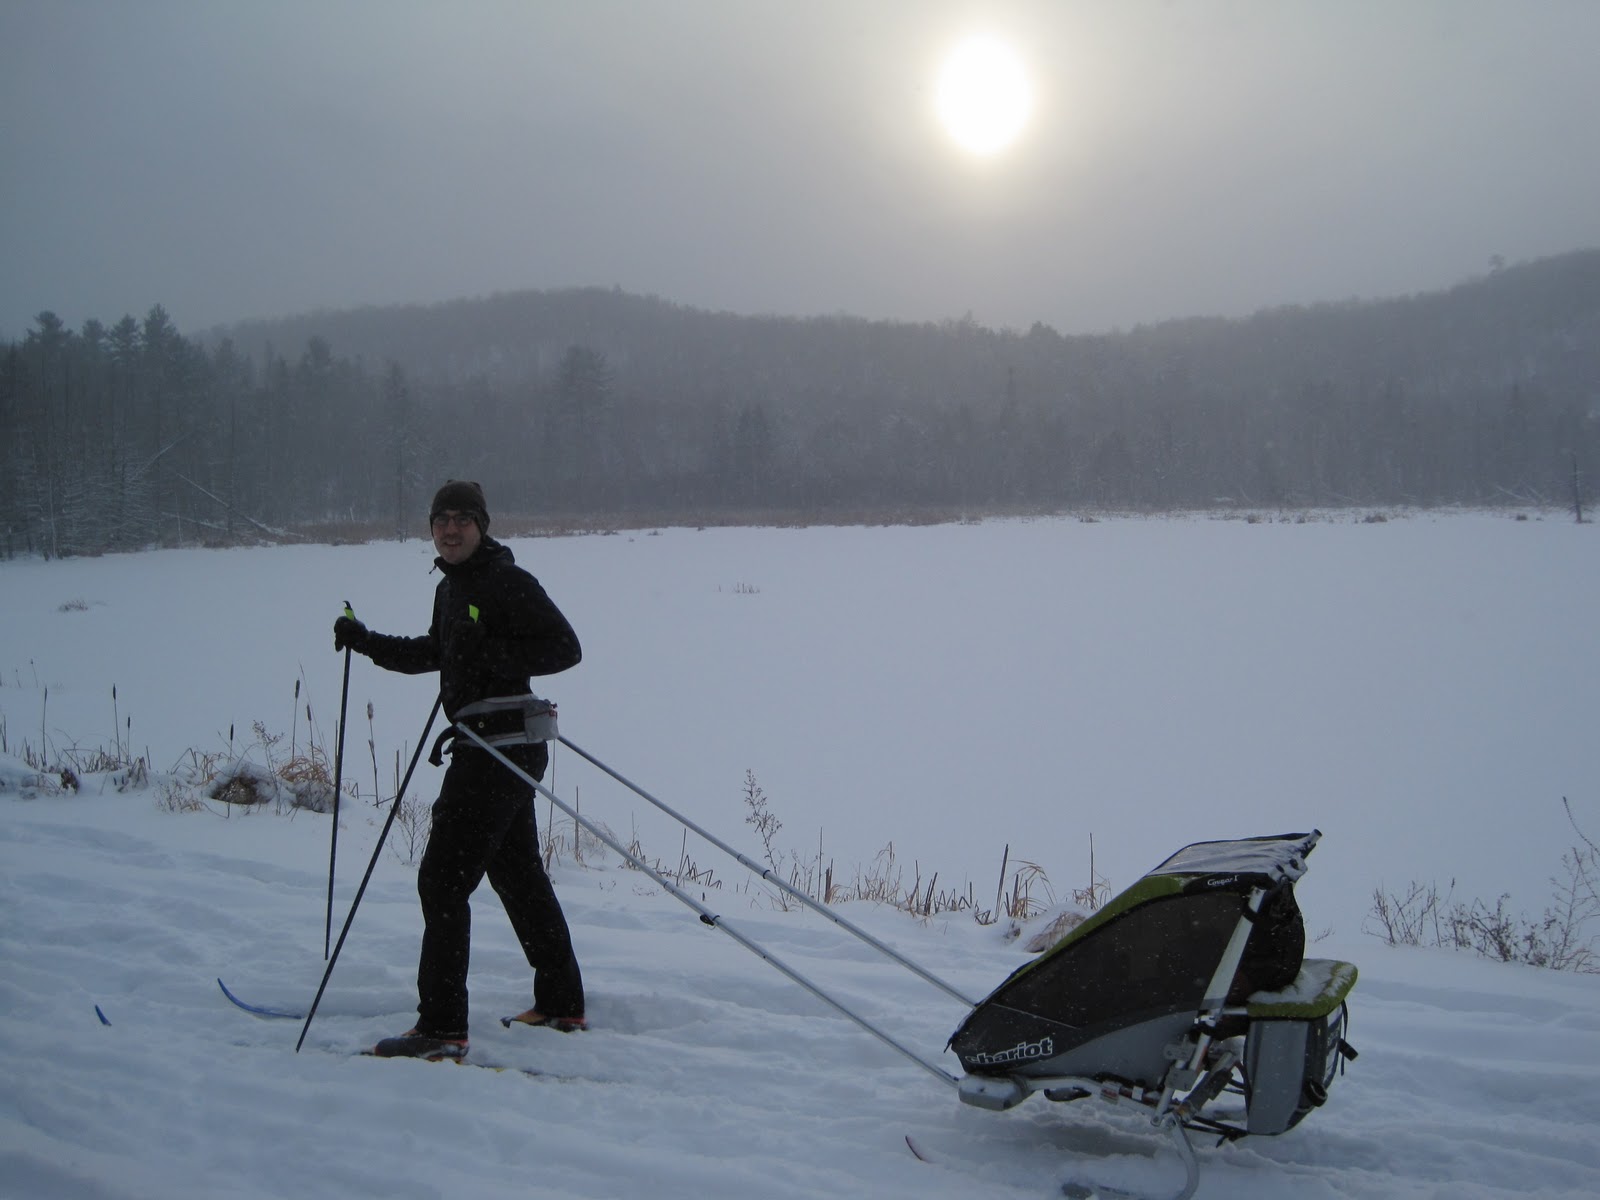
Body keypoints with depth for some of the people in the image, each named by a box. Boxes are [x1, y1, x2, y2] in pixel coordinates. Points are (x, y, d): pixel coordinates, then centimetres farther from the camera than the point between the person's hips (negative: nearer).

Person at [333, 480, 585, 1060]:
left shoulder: (506, 581, -14)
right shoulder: (451, 587, 15)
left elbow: (565, 648, -18)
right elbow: (435, 653, 30)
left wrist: (491, 655, -26)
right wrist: (367, 642, 23)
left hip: (502, 747, -10)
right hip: (481, 746, 10)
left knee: (443, 878, -10)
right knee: (518, 876, 18)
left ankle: (442, 1028, -7)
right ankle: (561, 1005, 29)